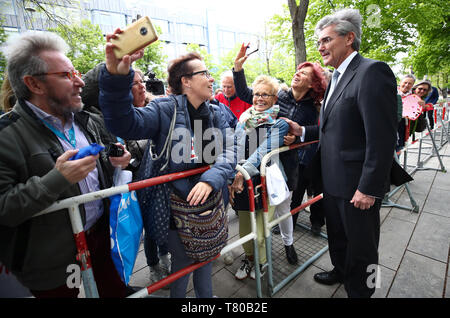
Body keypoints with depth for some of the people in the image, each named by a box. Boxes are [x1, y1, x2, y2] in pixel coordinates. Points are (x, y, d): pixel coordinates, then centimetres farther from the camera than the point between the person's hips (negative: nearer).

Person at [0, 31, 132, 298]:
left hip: (102, 233, 5)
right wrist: (56, 180, -31)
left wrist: (114, 162, -5)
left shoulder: (86, 121, 3)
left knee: (114, 288, 21)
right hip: (53, 259, -5)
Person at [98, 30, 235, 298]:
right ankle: (177, 295, 47)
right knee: (183, 261, 16)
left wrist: (211, 180, -25)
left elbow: (228, 151, -8)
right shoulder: (166, 110, -12)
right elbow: (125, 124, -27)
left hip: (209, 202, 6)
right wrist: (116, 75, -42)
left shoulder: (216, 114, 4)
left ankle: (206, 296, 53)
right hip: (177, 204, -5)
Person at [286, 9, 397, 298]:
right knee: (337, 234, 26)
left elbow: (382, 138, -22)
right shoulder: (337, 78, 13)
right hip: (333, 180, 9)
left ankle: (360, 289, 39)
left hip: (357, 185, -9)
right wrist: (303, 131, 5)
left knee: (361, 244, 14)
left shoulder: (372, 72, -17)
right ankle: (341, 271, 51)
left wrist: (369, 188, -21)